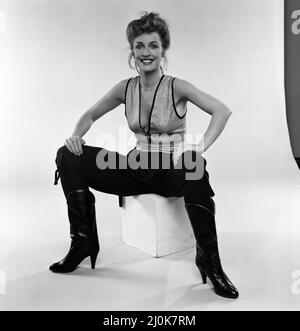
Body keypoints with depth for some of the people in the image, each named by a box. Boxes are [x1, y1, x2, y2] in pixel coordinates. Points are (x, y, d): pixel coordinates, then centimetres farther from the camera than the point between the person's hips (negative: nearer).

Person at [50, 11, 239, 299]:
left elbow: (222, 111, -15)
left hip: (172, 171, -3)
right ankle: (83, 242, 0)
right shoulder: (126, 88, 4)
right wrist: (76, 135, -8)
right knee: (68, 157, -8)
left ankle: (209, 261, -21)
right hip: (137, 170, 4)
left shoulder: (176, 87, -7)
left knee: (195, 167, -41)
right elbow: (91, 115, 13)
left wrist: (200, 147, -31)